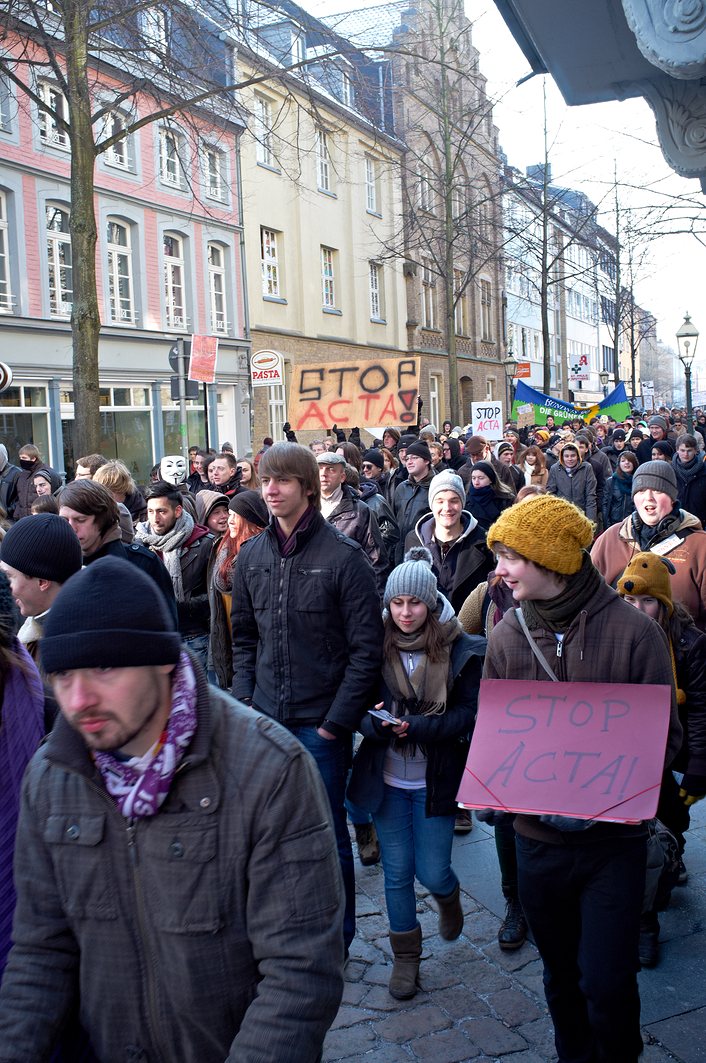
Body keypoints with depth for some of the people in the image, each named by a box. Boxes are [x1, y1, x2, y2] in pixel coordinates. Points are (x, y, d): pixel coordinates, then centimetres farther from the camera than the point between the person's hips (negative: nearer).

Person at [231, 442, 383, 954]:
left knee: (327, 834, 9)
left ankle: (337, 936, 28)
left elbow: (367, 647, -10)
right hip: (265, 720, 5)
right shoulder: (252, 555, 6)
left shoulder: (343, 555, -10)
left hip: (321, 723, -4)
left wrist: (337, 720, -13)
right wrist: (245, 699, 3)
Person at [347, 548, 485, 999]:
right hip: (388, 779, 2)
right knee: (397, 872, 10)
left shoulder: (460, 650, -8)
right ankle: (406, 955, 30)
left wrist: (414, 726, -23)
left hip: (436, 779, -2)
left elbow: (467, 715, -10)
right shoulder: (378, 647, -3)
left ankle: (449, 895, 41)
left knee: (432, 872, 4)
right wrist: (377, 722, -21)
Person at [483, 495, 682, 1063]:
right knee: (562, 975, 18)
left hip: (614, 839, -3)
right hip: (539, 838, 3)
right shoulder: (508, 635, -3)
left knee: (606, 984, 0)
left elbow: (665, 733, -5)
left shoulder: (632, 629, -12)